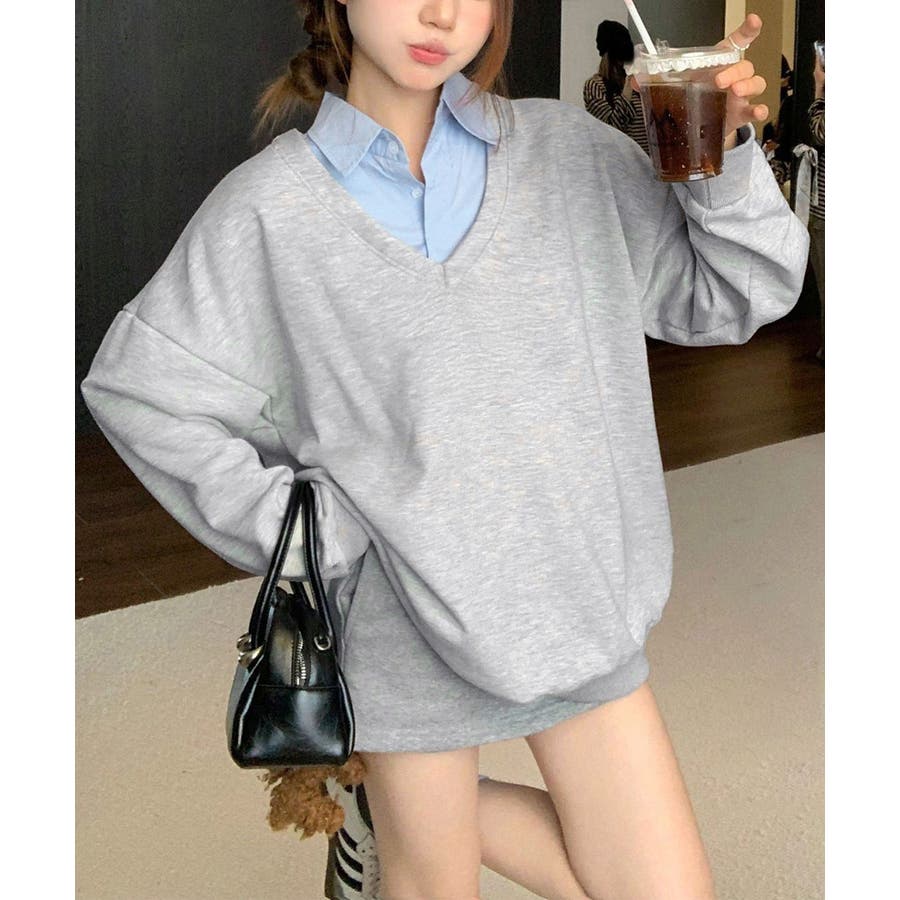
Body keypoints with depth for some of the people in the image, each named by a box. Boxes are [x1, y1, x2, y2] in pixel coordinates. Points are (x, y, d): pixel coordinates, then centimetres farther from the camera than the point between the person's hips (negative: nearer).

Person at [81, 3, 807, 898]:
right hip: (409, 615, -3)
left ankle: (393, 806, 26)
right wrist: (294, 535, -8)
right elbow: (136, 387, -2)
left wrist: (726, 155, -15)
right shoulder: (270, 207, -8)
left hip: (576, 598, 3)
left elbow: (730, 296, 4)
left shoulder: (567, 152, -1)